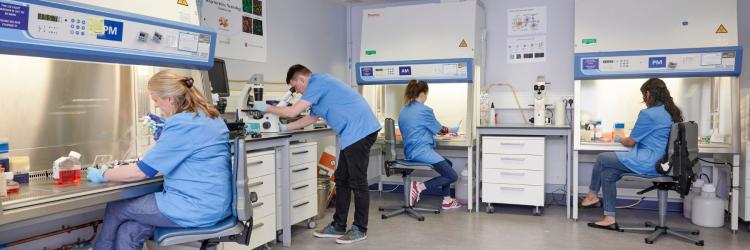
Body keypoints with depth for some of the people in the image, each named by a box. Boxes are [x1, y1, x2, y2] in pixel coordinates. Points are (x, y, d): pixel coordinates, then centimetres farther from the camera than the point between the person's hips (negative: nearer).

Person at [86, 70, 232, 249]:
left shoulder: (182, 125, -18)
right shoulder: (209, 116, 9)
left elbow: (142, 171, -12)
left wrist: (102, 175, 2)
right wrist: (165, 134, 30)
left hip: (197, 208, -9)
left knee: (115, 209, 10)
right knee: (128, 233, 9)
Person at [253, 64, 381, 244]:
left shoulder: (318, 82, -10)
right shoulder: (319, 84, 22)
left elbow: (293, 111, -13)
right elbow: (312, 118, 28)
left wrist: (266, 108, 1)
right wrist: (285, 128, 26)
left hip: (359, 131, -11)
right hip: (354, 133, 11)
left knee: (357, 182, -3)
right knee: (342, 180, 13)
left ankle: (360, 229, 7)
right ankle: (338, 226, 20)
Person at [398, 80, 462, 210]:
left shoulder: (403, 111, 11)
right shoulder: (424, 110, -13)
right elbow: (438, 129, 1)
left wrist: (438, 129, 22)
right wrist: (445, 129, 24)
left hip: (410, 153, 10)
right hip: (422, 152, -9)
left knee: (448, 164, 24)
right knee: (453, 176, -2)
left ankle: (447, 200, 23)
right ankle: (420, 186, -10)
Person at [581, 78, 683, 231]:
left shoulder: (649, 114, -17)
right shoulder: (671, 112, 11)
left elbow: (631, 142, -8)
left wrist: (621, 139, 13)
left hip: (647, 163, -9)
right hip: (662, 163, 9)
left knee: (602, 159, 3)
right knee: (608, 173, 8)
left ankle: (592, 195, 23)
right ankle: (610, 218, 8)